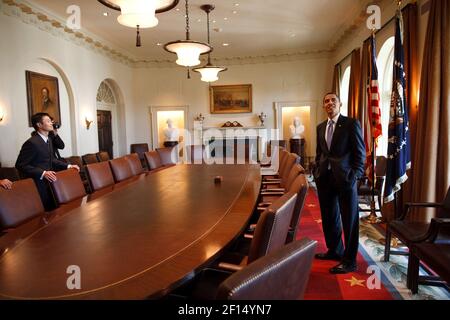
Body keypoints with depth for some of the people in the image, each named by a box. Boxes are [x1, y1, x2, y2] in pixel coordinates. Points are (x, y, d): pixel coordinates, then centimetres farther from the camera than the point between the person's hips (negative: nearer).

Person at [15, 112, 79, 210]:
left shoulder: (49, 140, 12)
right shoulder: (31, 142, -17)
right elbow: (20, 165, -19)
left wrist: (68, 166, 7)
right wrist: (42, 173, -28)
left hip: (48, 183, 8)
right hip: (38, 186, -8)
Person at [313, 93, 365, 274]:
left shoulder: (351, 124, -3)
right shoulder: (321, 127, 14)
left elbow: (360, 152, -6)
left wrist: (354, 175, -13)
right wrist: (317, 171, 8)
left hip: (345, 178, -6)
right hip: (325, 178, 6)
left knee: (349, 220, 3)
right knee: (329, 217, 16)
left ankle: (349, 261, 14)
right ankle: (335, 250, 34)